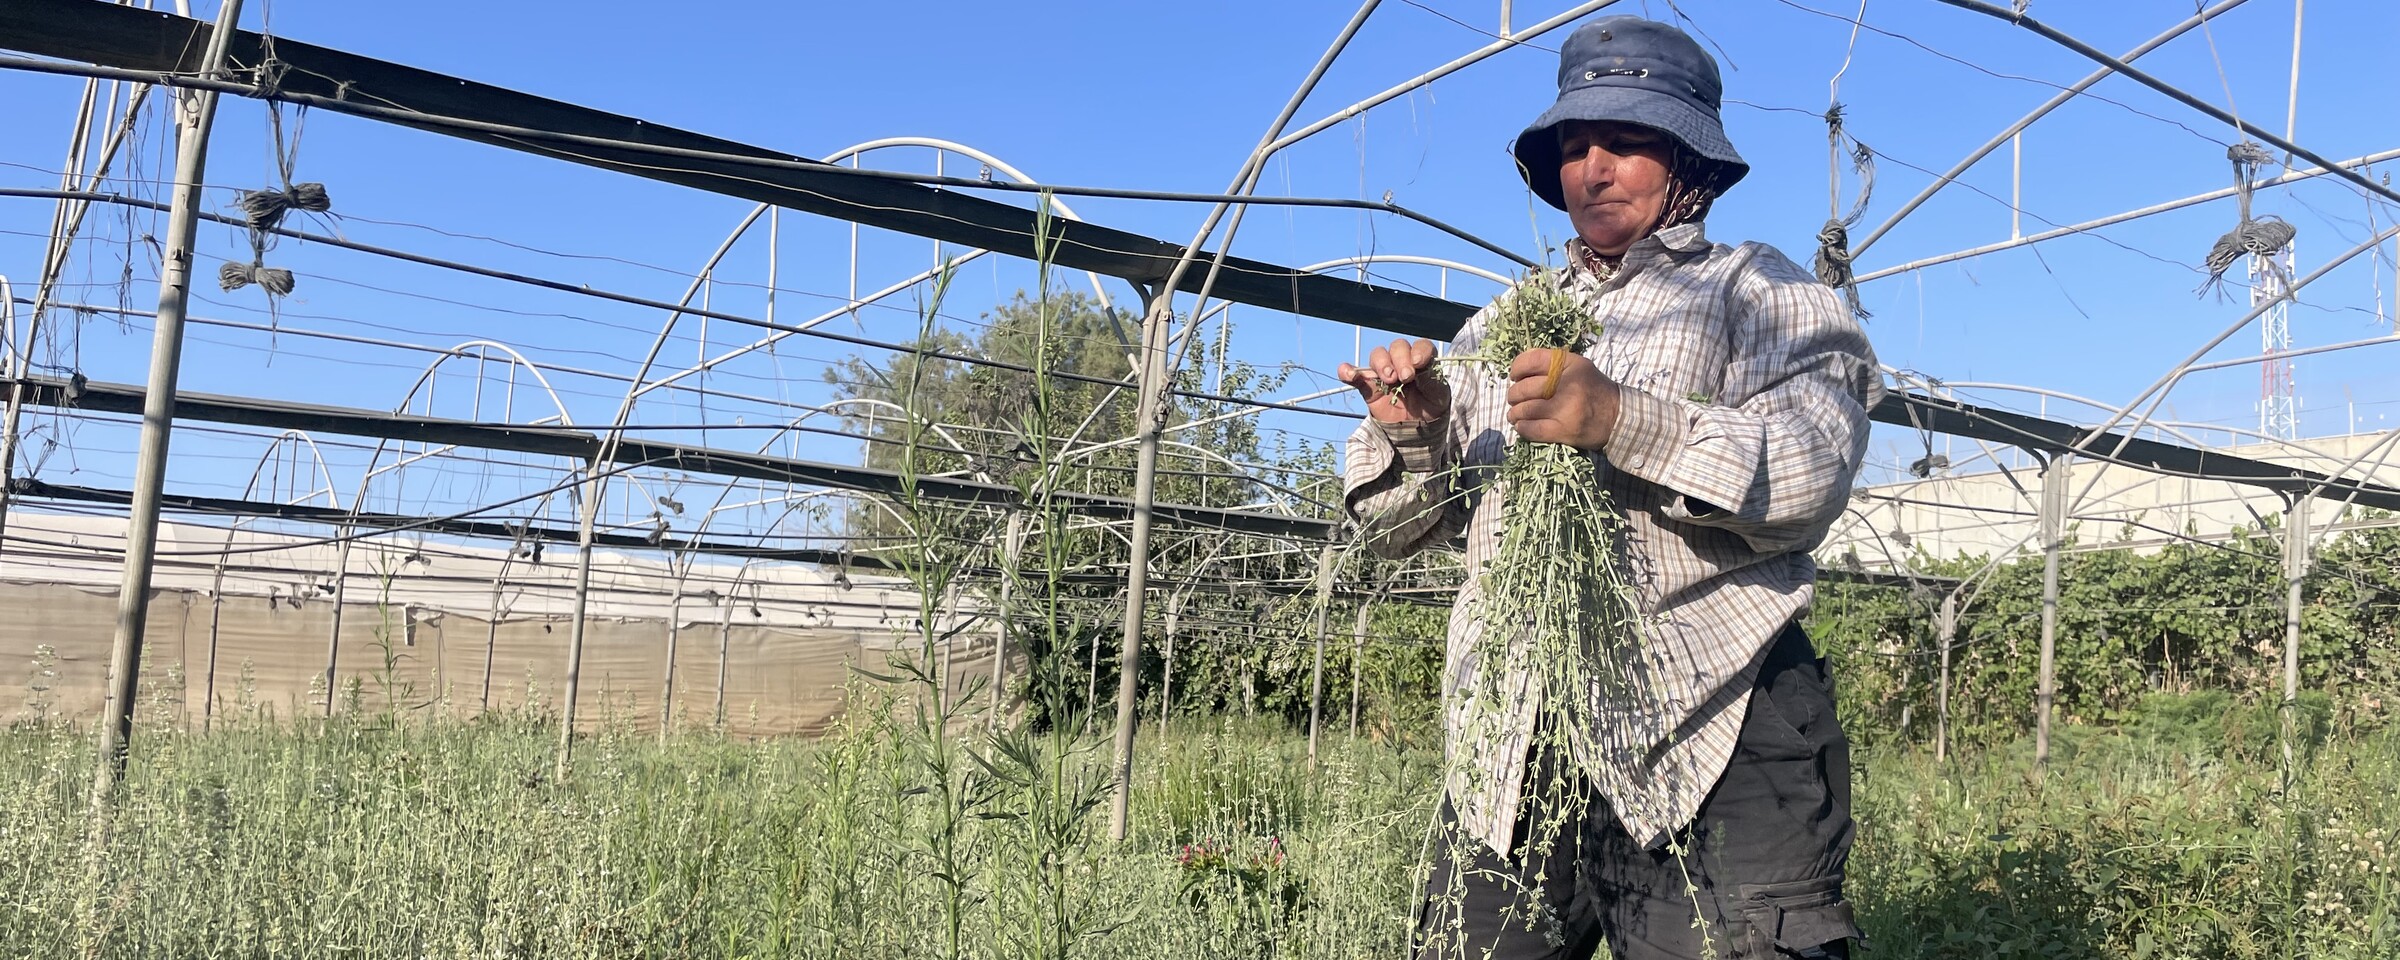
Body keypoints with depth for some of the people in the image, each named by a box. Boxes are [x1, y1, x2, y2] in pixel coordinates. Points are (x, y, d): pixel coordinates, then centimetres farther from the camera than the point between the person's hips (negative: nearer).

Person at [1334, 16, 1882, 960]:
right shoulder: (1501, 326, 22)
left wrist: (1621, 421, -24)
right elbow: (1395, 526, 19)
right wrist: (1408, 431, -3)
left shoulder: (1756, 290, 8)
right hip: (1512, 751, 4)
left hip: (1706, 744, -4)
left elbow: (1809, 476, -10)